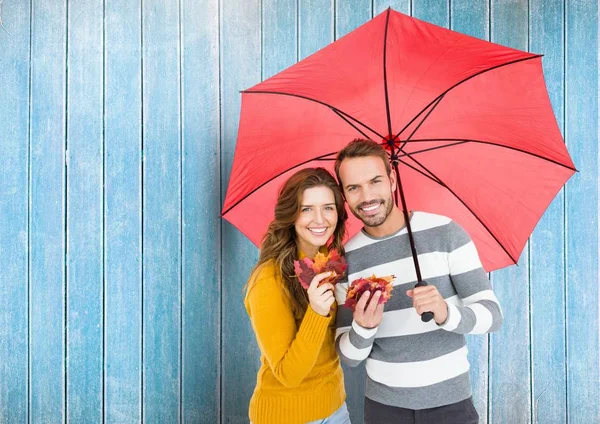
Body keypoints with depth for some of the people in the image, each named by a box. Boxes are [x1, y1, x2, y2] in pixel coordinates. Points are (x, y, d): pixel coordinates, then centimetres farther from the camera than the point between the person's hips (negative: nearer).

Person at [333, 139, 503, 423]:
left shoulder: (446, 232, -11)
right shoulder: (346, 259, -5)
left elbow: (492, 315, -11)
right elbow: (348, 357, -3)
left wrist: (446, 314, -30)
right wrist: (363, 328, -24)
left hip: (449, 400, -1)